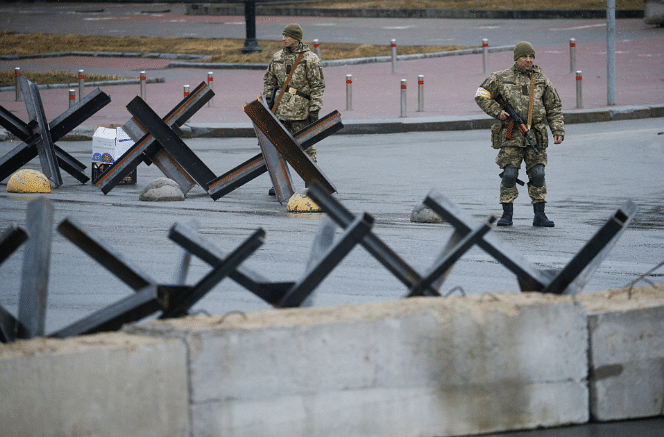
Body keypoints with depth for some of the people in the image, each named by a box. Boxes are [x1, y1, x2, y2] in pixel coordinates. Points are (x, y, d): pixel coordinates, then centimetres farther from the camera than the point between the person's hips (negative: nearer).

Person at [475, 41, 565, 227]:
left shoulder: (542, 81, 9)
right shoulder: (502, 78, 3)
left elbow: (554, 108, 13)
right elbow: (481, 95, 8)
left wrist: (558, 131, 2)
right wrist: (497, 111, -4)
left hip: (535, 135, 2)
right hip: (511, 135, -2)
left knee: (537, 174, -1)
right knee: (509, 174, -6)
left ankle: (539, 215, 5)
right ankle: (507, 215, 3)